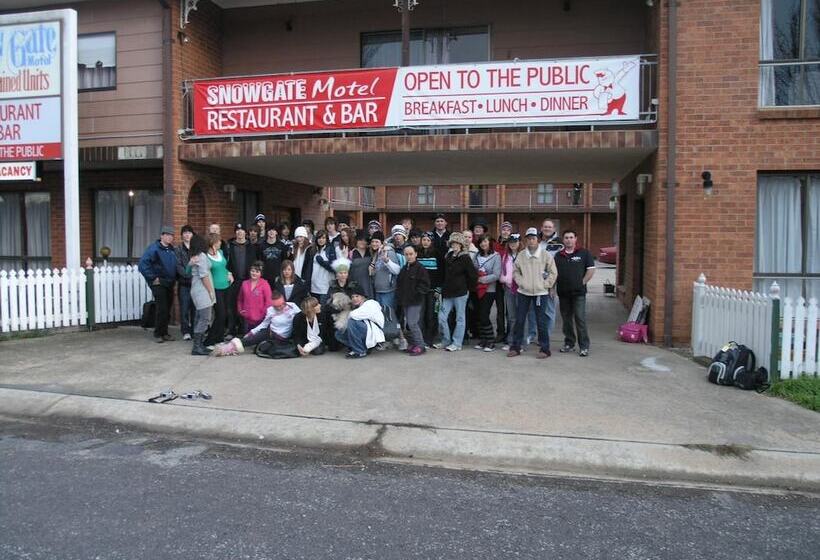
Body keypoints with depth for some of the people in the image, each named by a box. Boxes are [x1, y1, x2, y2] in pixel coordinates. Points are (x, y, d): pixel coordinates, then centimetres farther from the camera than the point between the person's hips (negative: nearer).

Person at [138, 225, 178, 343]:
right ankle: (158, 333, 5)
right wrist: (153, 278, -16)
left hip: (170, 284, 7)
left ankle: (164, 333, 20)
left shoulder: (172, 249, 10)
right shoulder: (154, 248, -11)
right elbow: (143, 264, -18)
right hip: (159, 284, -6)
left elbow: (176, 265, 23)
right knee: (162, 309, -7)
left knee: (167, 310, 11)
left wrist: (174, 278, 11)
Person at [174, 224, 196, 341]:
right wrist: (189, 275, -18)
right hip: (183, 283, -1)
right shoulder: (178, 249, 5)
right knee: (184, 308, -1)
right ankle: (186, 332, 6)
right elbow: (178, 266, -4)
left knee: (195, 307, 3)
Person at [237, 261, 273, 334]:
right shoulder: (245, 283, 7)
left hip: (259, 319, -5)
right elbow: (240, 299, 20)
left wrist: (264, 312, -11)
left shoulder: (264, 284, -8)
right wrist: (240, 309, 10)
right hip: (246, 318, 5)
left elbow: (269, 300, -11)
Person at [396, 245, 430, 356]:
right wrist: (399, 295, 9)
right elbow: (399, 284, 22)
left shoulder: (420, 268, -9)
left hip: (416, 301, -8)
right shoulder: (404, 269, 14)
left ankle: (420, 346, -3)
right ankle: (413, 344, 22)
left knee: (412, 323, -12)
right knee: (408, 324, 11)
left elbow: (425, 284, -13)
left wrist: (417, 293, -18)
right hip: (405, 301, 8)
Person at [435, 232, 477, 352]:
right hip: (448, 292, 6)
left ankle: (457, 343, 11)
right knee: (442, 317, 3)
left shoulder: (465, 258, -8)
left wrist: (467, 287, -3)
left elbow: (474, 275, -12)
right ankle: (445, 341, 18)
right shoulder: (448, 257, 11)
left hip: (460, 293, -6)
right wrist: (443, 288, 13)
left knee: (460, 318, 4)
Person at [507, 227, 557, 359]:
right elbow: (515, 271, 12)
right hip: (523, 292, 3)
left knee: (541, 322, 1)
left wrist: (545, 284, -5)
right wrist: (520, 282, -1)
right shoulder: (521, 255, 3)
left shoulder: (545, 255, -3)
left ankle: (545, 349, 11)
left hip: (540, 293, -2)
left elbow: (553, 273, 1)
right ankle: (515, 347, 16)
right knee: (519, 320, 6)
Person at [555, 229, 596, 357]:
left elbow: (591, 269, -1)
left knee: (580, 319, -7)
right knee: (566, 319, 10)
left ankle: (584, 346, -2)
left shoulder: (584, 253, 1)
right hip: (563, 292, 4)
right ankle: (569, 343, 22)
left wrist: (583, 282, -6)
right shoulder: (558, 255, 11)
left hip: (579, 292, -4)